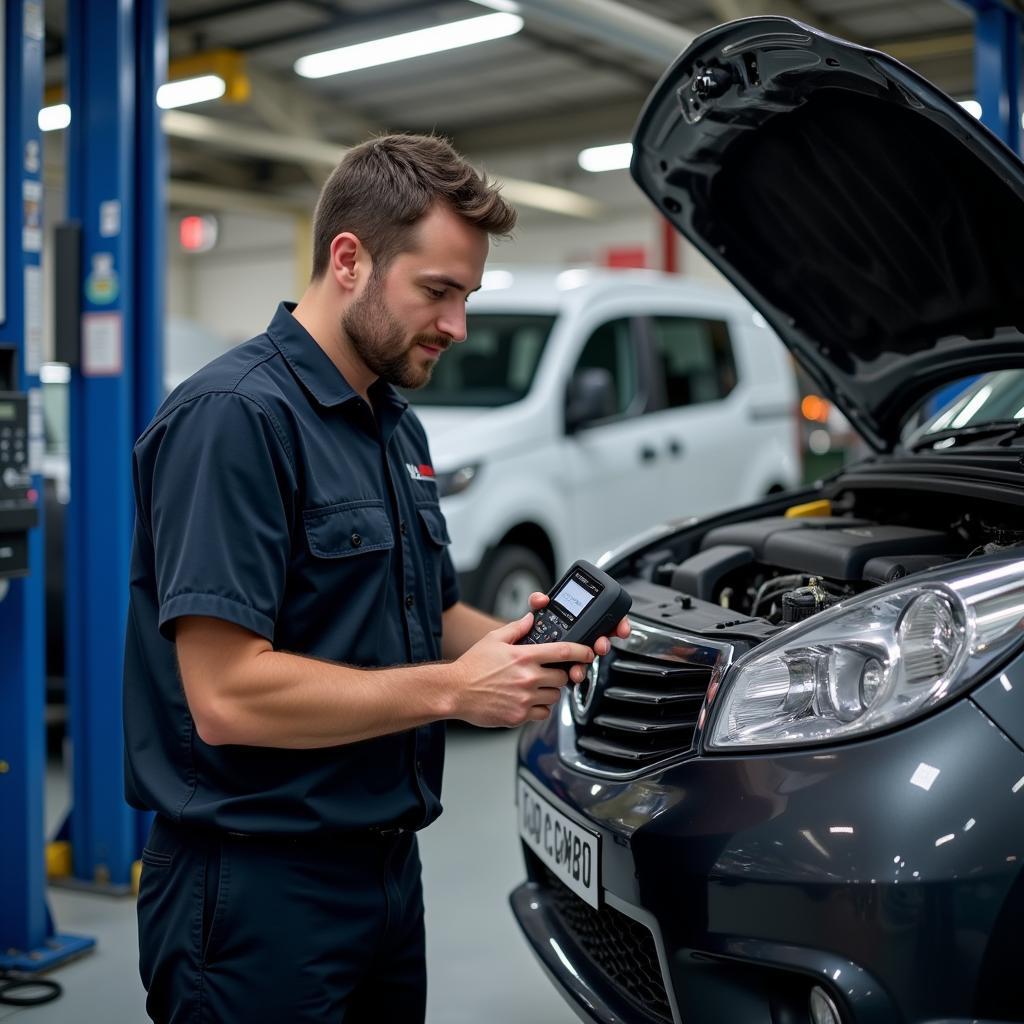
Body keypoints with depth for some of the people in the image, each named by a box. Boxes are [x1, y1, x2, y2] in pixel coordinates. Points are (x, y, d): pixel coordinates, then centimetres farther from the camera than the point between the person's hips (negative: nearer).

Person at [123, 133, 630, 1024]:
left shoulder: (397, 424, 11)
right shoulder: (236, 416, -19)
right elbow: (228, 696, -25)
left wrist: (514, 642, -1)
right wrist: (454, 690, -20)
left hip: (386, 871, 9)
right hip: (255, 891, -9)